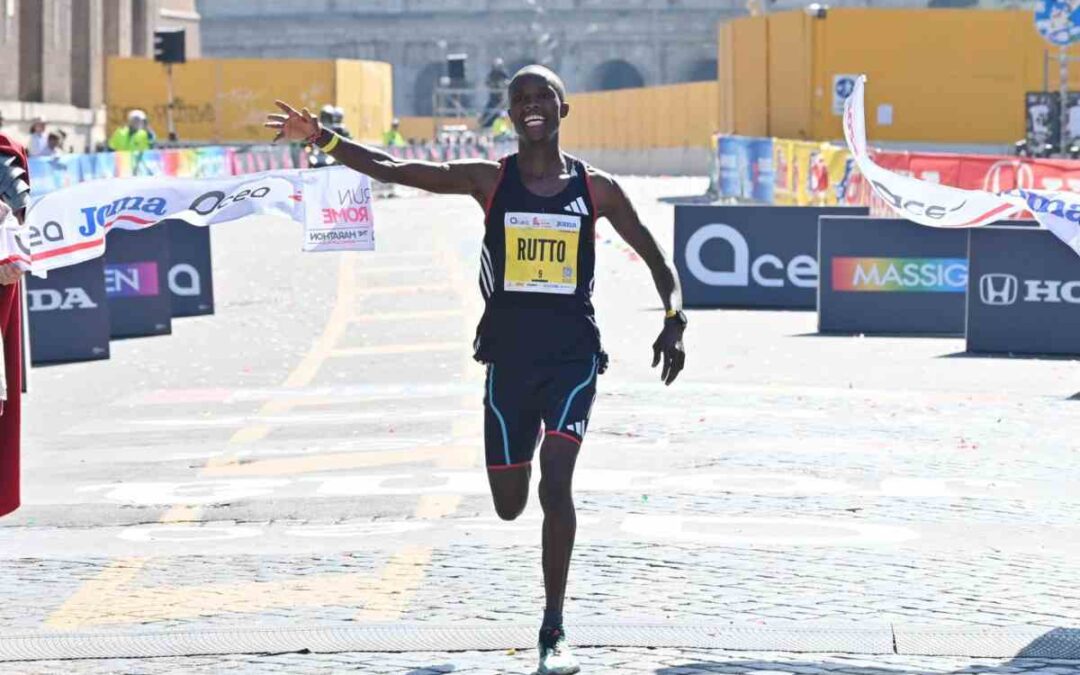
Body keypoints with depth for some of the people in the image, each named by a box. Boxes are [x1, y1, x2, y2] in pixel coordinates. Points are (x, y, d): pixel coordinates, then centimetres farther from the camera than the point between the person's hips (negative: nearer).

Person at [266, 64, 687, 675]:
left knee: (556, 483, -18)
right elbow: (392, 169, -6)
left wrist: (675, 320, -7)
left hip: (573, 355, -2)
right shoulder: (491, 180, 1)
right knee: (510, 504, 7)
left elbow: (656, 258, 9)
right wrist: (320, 138, -18)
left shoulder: (595, 188, 1)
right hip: (509, 356, 2)